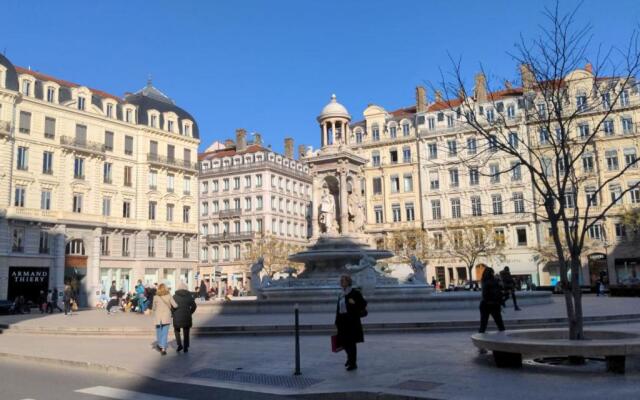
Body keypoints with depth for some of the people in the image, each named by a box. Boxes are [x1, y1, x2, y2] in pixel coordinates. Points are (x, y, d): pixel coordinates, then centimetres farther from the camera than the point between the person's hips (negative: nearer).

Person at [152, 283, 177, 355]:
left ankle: (159, 344, 36)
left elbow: (153, 308, 5)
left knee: (158, 331, 20)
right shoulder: (169, 296, -5)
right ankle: (163, 348, -4)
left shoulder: (156, 297, -4)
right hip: (166, 317, -1)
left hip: (158, 317, 1)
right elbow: (175, 305, -9)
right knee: (165, 333, 2)